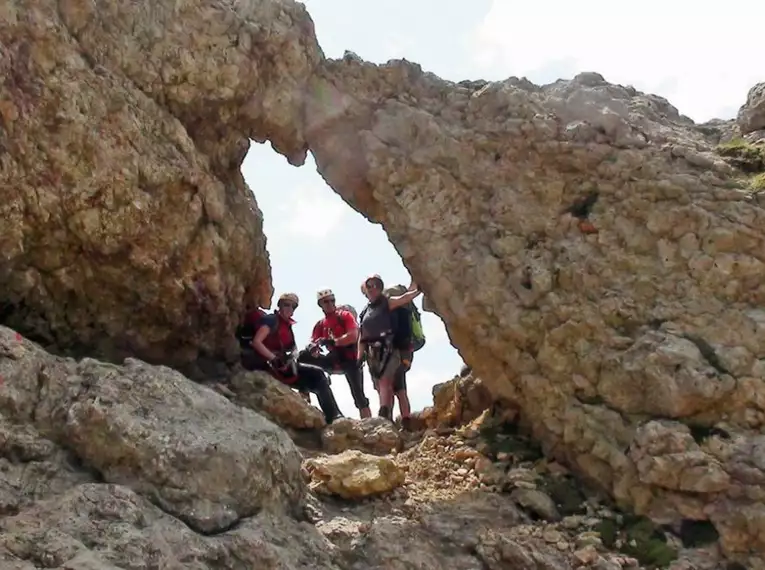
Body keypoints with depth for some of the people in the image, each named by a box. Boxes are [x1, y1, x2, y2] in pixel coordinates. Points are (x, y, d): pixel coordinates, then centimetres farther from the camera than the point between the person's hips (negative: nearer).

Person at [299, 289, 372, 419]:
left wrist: (332, 342, -31)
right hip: (334, 360, 4)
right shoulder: (320, 325, 8)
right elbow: (313, 343, 0)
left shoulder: (345, 315, -5)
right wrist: (313, 348, -26)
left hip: (350, 359, -4)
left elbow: (353, 336, -20)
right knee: (304, 356, -14)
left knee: (359, 398, -9)